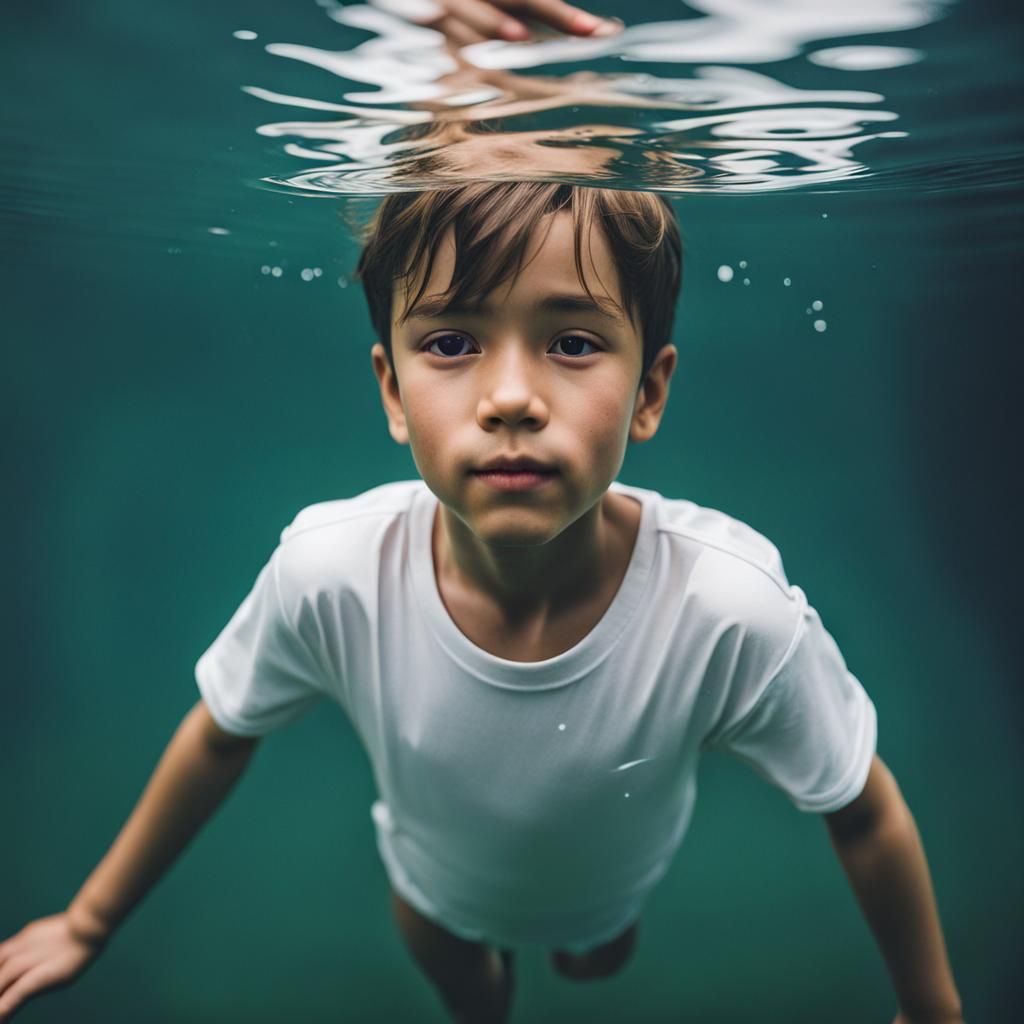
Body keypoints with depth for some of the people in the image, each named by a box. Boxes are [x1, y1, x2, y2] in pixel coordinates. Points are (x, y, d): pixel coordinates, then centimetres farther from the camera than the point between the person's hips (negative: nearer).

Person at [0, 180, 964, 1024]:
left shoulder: (732, 607, -42)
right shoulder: (328, 571, -38)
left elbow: (865, 815, -22)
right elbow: (219, 737, -16)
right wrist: (89, 921, -3)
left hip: (610, 881, 0)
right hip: (438, 882, 1)